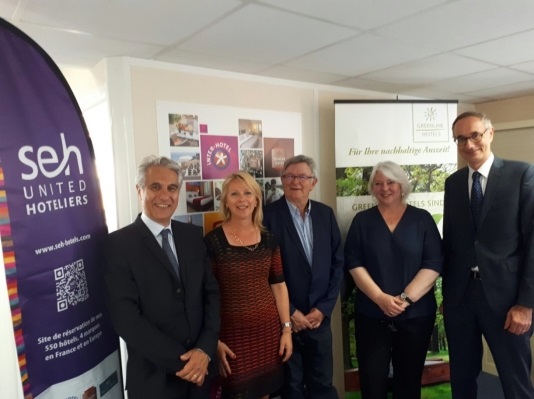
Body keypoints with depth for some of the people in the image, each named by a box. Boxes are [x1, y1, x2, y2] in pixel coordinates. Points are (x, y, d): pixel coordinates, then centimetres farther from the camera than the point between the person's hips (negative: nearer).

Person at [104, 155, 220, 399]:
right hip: (154, 377, -4)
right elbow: (126, 318, -17)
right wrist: (180, 361, -16)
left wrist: (205, 349, -11)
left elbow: (211, 293, 1)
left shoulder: (193, 236, 1)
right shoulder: (119, 244, -12)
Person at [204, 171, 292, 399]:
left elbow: (278, 285, 6)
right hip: (233, 333, -3)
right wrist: (214, 340, -9)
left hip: (269, 330, 4)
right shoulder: (212, 241, -10)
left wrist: (286, 328, 4)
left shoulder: (268, 239, 2)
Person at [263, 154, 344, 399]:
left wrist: (323, 308, -2)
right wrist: (289, 312, -10)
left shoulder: (325, 214, 4)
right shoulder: (268, 215, -10)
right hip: (284, 319, -3)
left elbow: (337, 263, 5)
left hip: (319, 316, 4)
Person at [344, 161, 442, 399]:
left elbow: (434, 263, -4)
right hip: (371, 314, 0)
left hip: (416, 314, 0)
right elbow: (353, 263, -3)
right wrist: (381, 298, -15)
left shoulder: (422, 219, 2)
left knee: (409, 378, 13)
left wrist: (405, 298, -14)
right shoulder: (362, 220, 3)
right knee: (372, 378, 6)